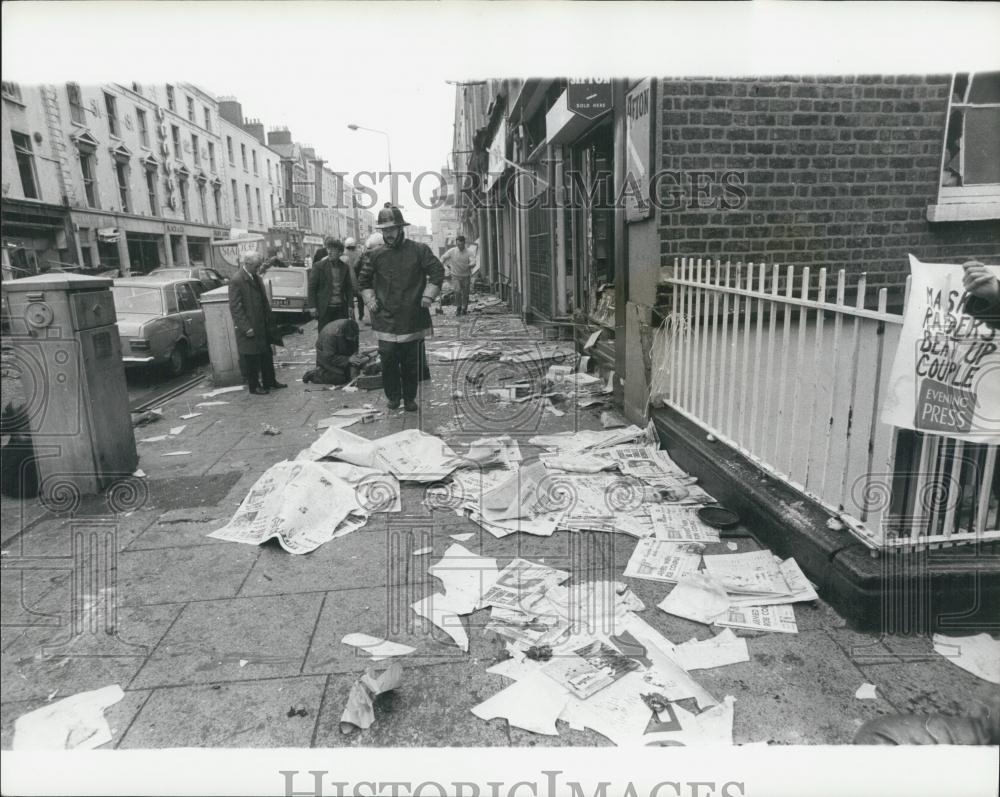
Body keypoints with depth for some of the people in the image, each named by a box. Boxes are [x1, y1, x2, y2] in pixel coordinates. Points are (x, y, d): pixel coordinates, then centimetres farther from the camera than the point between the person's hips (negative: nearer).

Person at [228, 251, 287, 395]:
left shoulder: (256, 277, 8)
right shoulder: (236, 281, -17)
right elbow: (235, 307, -18)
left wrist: (270, 320, 13)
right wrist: (246, 328, -21)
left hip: (262, 325, 8)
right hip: (249, 327, -8)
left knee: (266, 355, 15)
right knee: (251, 358, 4)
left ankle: (269, 382, 27)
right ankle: (254, 386, 16)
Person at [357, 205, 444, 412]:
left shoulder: (419, 250, -1)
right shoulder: (376, 256, 6)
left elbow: (437, 272, 1)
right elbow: (363, 280, 18)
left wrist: (428, 296, -7)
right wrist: (370, 300, 5)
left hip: (413, 319, -1)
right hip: (386, 319, 1)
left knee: (412, 362, 6)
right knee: (388, 360, -2)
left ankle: (410, 398, 20)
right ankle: (393, 396, 16)